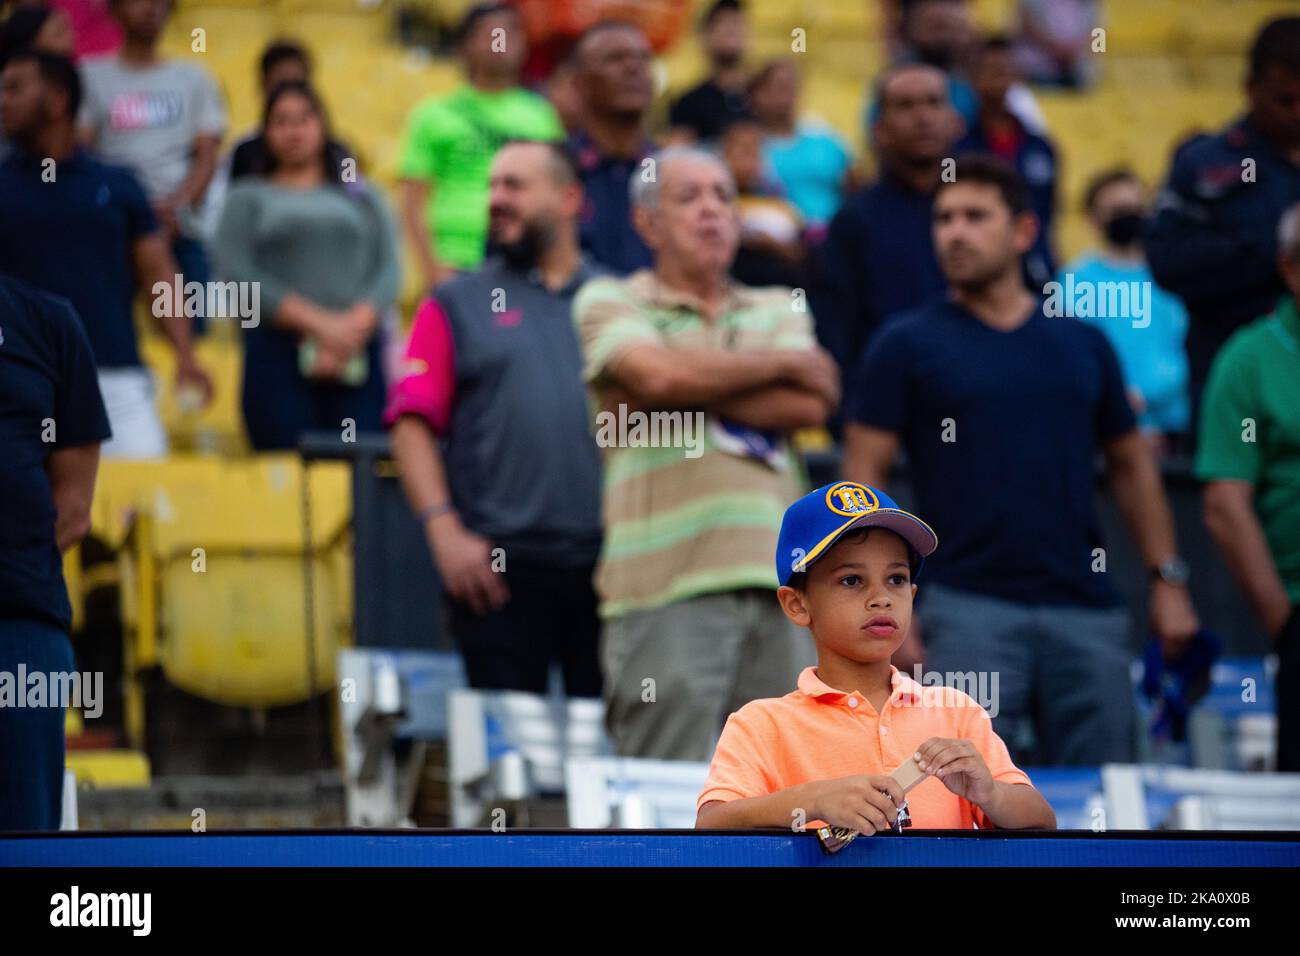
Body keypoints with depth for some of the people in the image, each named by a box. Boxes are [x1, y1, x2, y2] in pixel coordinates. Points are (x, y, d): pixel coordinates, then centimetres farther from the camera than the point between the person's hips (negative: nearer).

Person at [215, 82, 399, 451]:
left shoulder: (361, 197, 20)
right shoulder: (248, 198, 14)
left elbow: (387, 272, 8)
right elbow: (239, 274, -1)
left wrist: (354, 326, -12)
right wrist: (318, 324, -11)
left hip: (359, 358, 1)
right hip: (279, 355, -1)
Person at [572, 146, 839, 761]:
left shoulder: (778, 311, 22)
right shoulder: (609, 302, 10)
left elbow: (808, 406, 4)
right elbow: (659, 371, -11)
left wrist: (700, 387, -3)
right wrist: (782, 364, 3)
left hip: (772, 581, 4)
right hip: (667, 587, -4)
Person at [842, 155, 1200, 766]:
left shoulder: (1083, 344, 14)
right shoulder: (908, 345, 4)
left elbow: (1131, 464, 19)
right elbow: (864, 473, 0)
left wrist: (1167, 578, 9)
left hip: (1086, 608, 3)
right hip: (969, 608, -3)